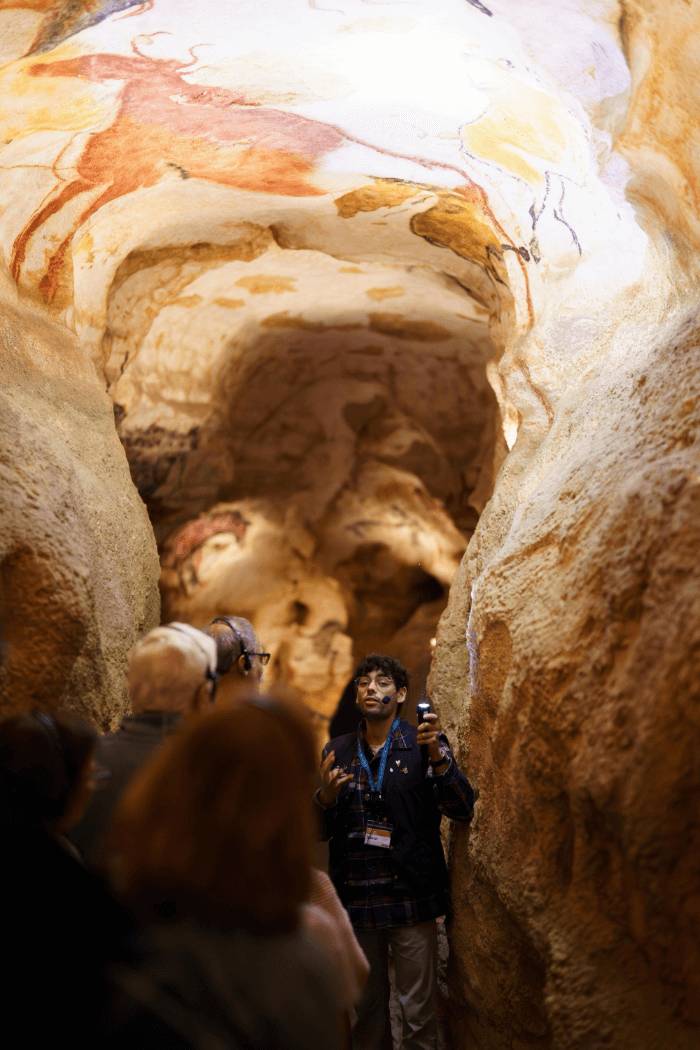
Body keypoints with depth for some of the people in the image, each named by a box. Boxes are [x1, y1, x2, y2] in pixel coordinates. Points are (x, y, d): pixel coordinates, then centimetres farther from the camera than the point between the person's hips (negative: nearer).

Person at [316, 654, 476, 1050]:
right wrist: (326, 796, -11)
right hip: (355, 898, 3)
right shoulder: (338, 751, 7)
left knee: (419, 1012, 3)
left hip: (411, 898, -3)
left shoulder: (424, 744, -2)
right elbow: (321, 830, 9)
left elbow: (463, 809, -12)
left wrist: (437, 756, -25)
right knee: (367, 1008, 15)